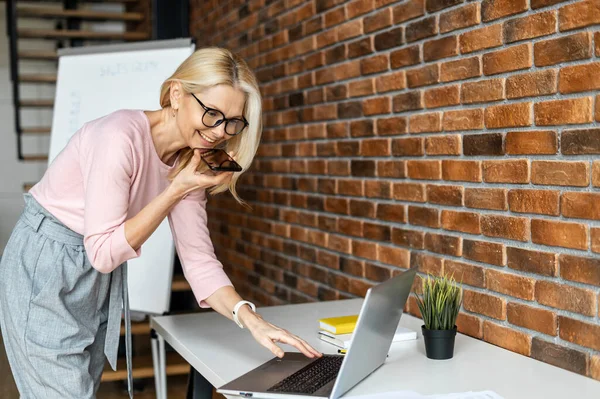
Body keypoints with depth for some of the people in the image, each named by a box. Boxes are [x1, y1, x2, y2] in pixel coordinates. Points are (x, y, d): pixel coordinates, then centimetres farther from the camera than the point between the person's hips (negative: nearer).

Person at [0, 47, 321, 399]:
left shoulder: (190, 163, -2)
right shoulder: (120, 136, -26)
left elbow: (198, 258, -5)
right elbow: (103, 252, -23)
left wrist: (250, 319, -20)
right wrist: (176, 190, -25)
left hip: (102, 282, 7)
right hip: (43, 271, -7)